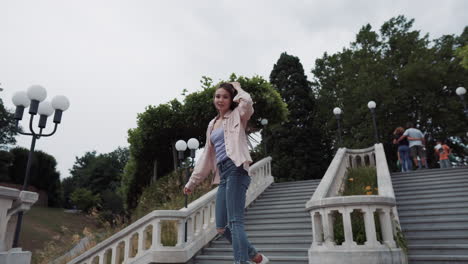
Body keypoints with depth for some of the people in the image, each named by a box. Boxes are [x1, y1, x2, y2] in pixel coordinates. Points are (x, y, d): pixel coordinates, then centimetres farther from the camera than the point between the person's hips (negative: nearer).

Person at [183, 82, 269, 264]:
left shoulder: (236, 116, 5)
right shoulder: (212, 125, 23)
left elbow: (247, 101, -21)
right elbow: (206, 156, 25)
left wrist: (237, 88, 0)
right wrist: (192, 181, 25)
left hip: (236, 170, -7)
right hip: (223, 175, 8)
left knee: (235, 221, -15)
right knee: (221, 227, 7)